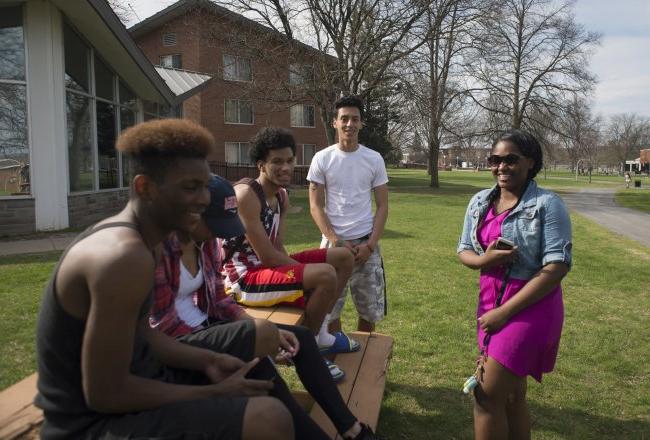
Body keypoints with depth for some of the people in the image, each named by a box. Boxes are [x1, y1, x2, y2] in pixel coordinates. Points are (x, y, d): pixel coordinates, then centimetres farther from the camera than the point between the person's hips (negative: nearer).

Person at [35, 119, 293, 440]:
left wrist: (208, 361, -2)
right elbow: (105, 394, -26)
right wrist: (217, 392, -18)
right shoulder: (125, 255, -28)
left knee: (255, 335, 16)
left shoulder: (125, 236, 3)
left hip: (125, 376, 10)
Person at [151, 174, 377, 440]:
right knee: (253, 359, -34)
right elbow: (162, 323, -22)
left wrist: (265, 330, -9)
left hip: (206, 324, 8)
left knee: (301, 338, 0)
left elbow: (219, 299, 6)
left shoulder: (207, 242, 1)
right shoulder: (160, 248, -23)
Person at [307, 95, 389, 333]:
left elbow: (382, 206, 4)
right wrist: (336, 241, -11)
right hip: (333, 242, -1)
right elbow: (315, 206, -1)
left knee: (370, 309, 10)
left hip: (366, 244, 1)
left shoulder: (374, 159, 3)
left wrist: (370, 245, -7)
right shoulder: (322, 158, 0)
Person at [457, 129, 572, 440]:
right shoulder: (480, 202, 5)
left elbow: (557, 267, -18)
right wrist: (484, 260, -15)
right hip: (490, 303, 6)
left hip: (530, 306, -6)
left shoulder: (548, 204, -13)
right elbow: (463, 250, 10)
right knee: (511, 395, 18)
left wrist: (505, 311, -19)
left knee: (487, 395, -4)